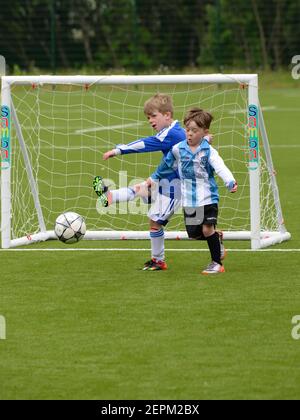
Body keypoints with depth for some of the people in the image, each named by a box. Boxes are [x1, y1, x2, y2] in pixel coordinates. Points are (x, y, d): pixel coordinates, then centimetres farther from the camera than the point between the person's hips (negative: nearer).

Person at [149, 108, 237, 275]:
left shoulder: (208, 151, -9)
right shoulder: (178, 150, 4)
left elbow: (221, 167, -23)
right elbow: (167, 165, 22)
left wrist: (231, 182, -40)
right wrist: (155, 178, 33)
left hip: (207, 197, -5)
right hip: (189, 199, 5)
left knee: (207, 229, -15)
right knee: (194, 234, 5)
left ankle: (217, 263, -2)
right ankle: (216, 237, 34)